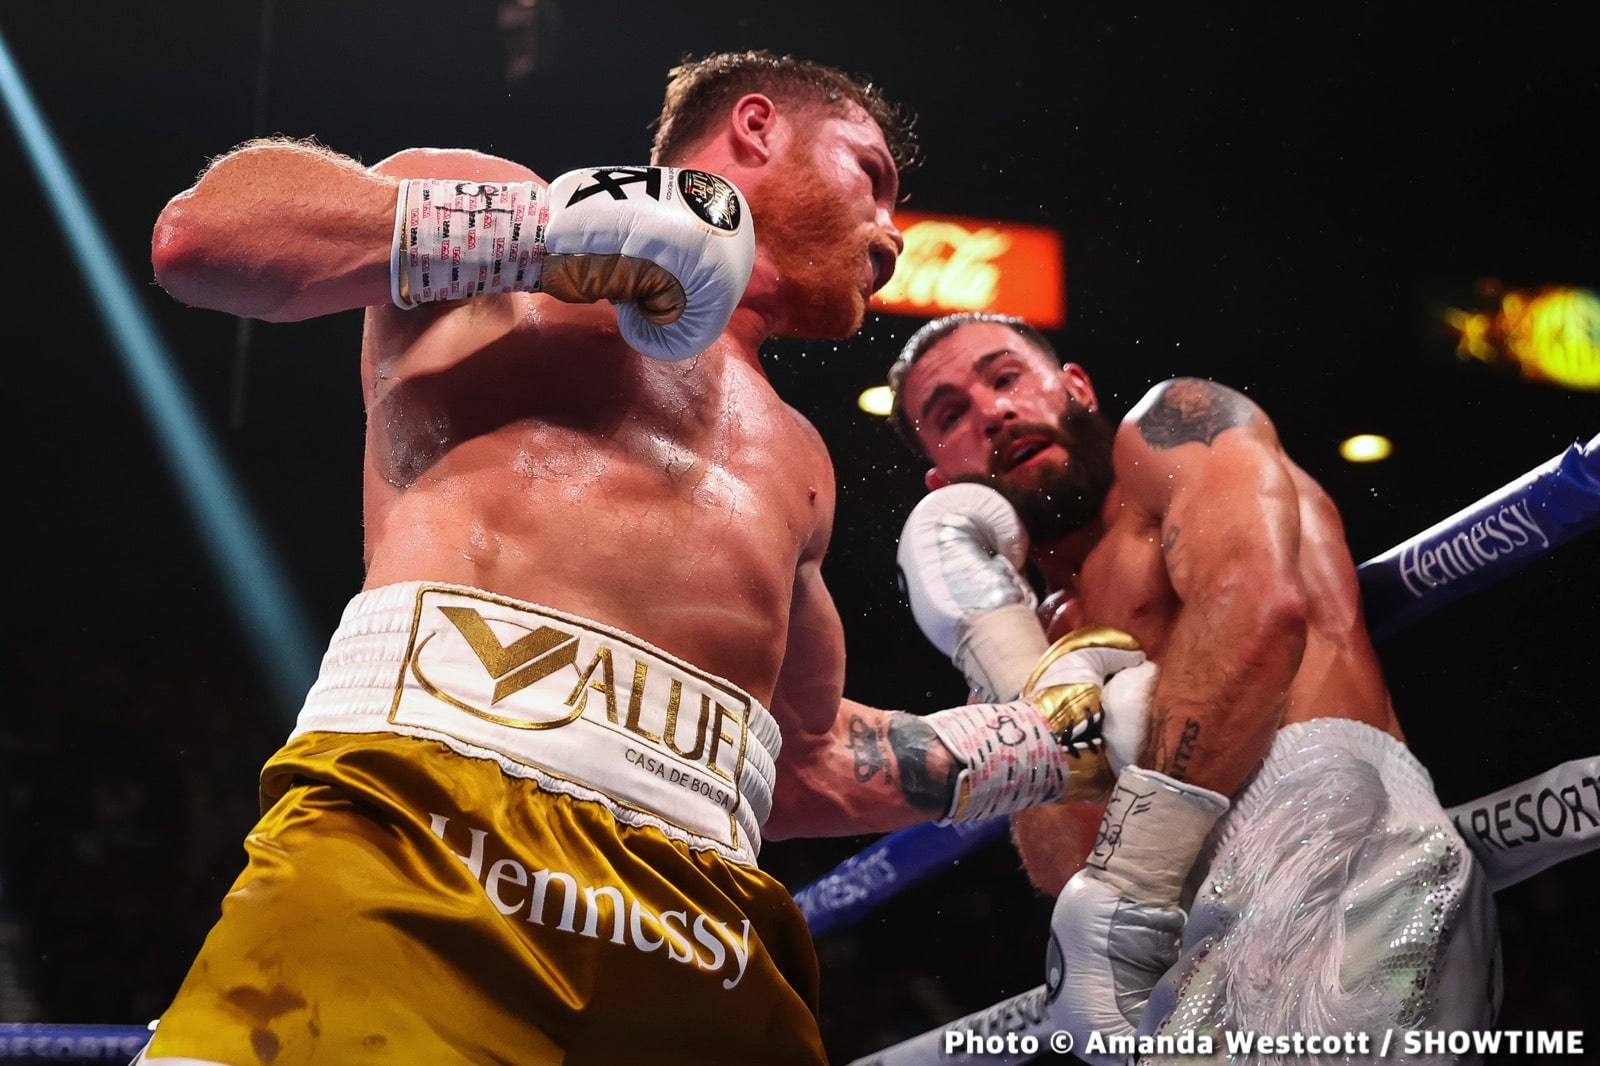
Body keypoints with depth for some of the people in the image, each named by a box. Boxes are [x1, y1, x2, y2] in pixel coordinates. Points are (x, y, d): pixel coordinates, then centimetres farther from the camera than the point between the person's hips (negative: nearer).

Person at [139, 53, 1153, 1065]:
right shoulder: (495, 201, 17)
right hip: (424, 827, -5)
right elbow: (202, 230, 1)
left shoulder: (792, 461, 31)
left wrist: (1059, 728, 34)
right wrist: (554, 224, -4)